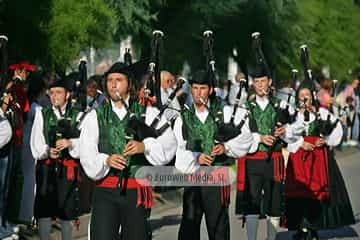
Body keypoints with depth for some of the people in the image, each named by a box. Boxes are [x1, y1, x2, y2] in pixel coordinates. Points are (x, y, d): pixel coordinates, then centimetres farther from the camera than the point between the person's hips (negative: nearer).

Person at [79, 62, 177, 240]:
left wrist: (145, 146, -23)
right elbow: (87, 155, -1)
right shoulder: (95, 117, 9)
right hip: (106, 191, 0)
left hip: (137, 191, 0)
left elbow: (169, 144, -6)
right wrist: (106, 160, -21)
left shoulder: (148, 113, 7)